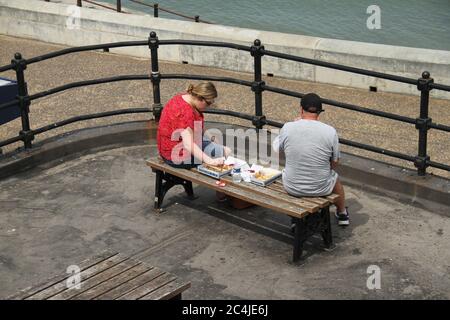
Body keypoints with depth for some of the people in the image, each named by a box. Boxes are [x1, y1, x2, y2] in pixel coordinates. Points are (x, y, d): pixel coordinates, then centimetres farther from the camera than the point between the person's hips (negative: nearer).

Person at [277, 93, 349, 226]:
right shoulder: (330, 131, -15)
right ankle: (342, 213, 56)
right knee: (334, 177, 34)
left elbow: (279, 147, 7)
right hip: (321, 188, 0)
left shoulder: (287, 127, -14)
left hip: (291, 188, 1)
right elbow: (335, 162, -2)